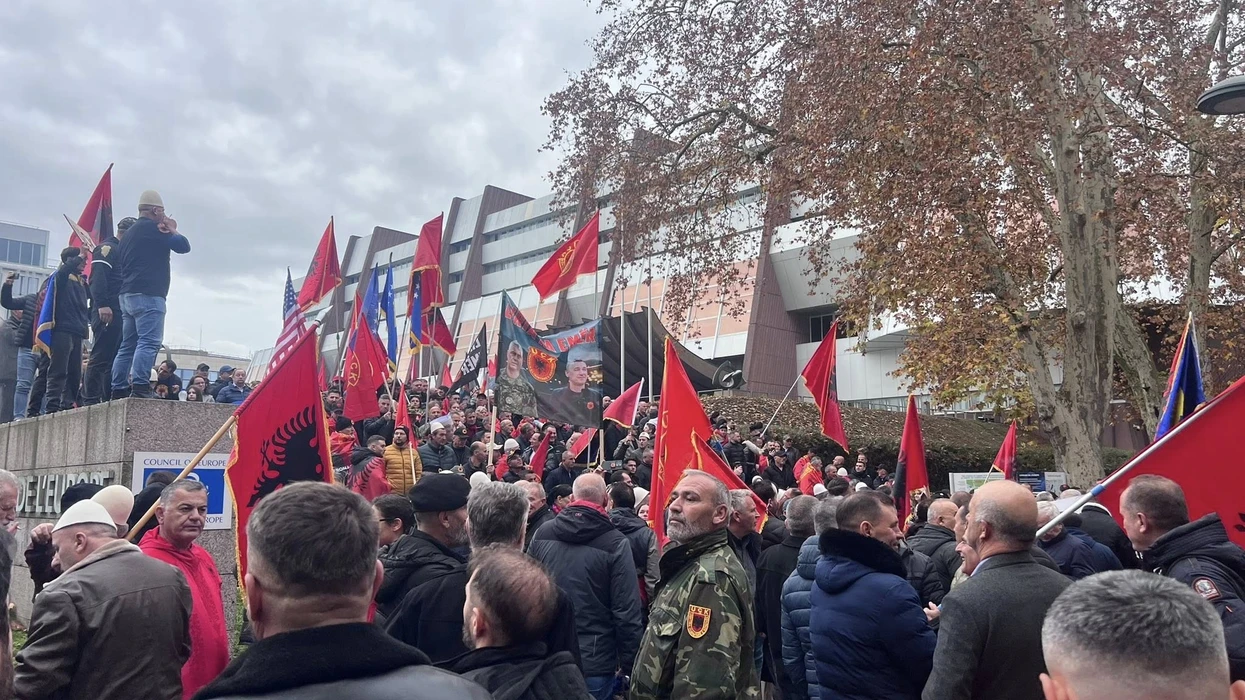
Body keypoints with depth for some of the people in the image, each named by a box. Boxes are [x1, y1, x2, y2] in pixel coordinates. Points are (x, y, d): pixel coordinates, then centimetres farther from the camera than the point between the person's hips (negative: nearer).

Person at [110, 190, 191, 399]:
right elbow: (183, 246, -7)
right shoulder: (150, 228, -5)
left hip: (127, 295, 9)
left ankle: (118, 390, 6)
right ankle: (139, 387, -25)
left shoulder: (129, 233, 23)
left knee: (127, 345, 9)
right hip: (148, 295, -9)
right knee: (149, 342, -15)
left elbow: (120, 266, 27)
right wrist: (172, 230, 8)